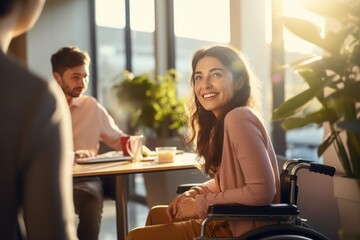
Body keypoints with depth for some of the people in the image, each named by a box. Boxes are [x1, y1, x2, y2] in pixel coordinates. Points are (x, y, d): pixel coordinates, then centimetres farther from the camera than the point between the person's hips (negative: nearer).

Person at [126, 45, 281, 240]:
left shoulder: (238, 118, -22)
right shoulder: (222, 120, 8)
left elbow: (262, 191, -27)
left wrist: (201, 205, -17)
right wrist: (193, 194, 0)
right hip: (227, 219, 9)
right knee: (157, 214, 24)